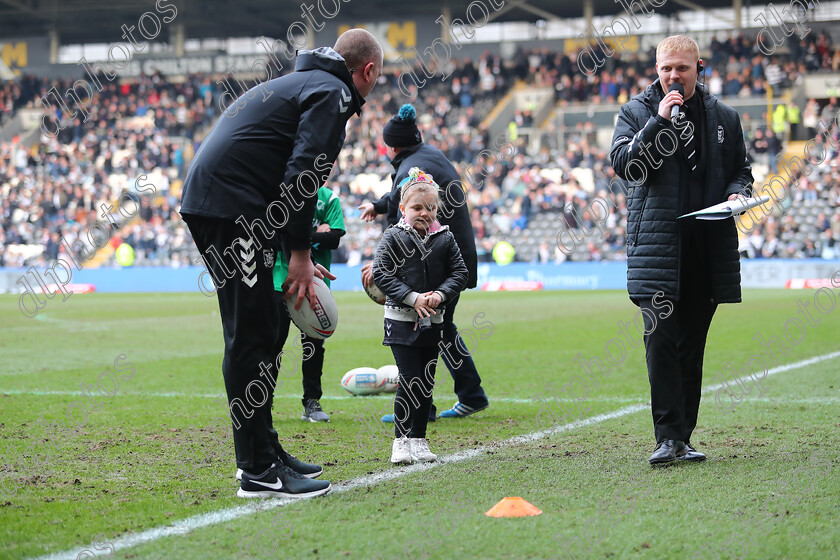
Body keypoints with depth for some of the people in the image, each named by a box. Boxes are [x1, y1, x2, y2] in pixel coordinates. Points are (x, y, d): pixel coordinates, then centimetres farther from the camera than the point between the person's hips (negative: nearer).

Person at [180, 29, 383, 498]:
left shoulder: (302, 82, 28)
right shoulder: (334, 94, -3)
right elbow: (302, 175, -16)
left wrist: (298, 257, 21)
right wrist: (301, 253, -11)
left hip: (206, 201, 10)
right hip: (233, 207, -10)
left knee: (258, 332, 15)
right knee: (252, 335, -9)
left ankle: (263, 450, 21)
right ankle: (259, 471, -8)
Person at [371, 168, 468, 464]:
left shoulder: (445, 238, 4)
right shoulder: (393, 237, -5)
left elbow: (459, 273, 6)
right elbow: (381, 274, -9)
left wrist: (440, 294, -12)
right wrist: (412, 298, -16)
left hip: (433, 322, 4)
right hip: (401, 319, -4)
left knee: (426, 383, 7)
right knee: (410, 381, -9)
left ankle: (419, 439, 17)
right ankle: (401, 440, 1)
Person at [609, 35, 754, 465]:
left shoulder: (724, 117, 13)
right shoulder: (636, 112, 5)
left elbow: (741, 169, 21)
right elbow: (622, 162, -9)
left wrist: (737, 193, 0)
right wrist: (660, 121, -14)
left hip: (708, 246, 3)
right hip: (656, 242, -3)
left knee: (692, 345, 8)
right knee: (661, 337, -13)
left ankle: (683, 437, 15)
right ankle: (668, 437, -11)